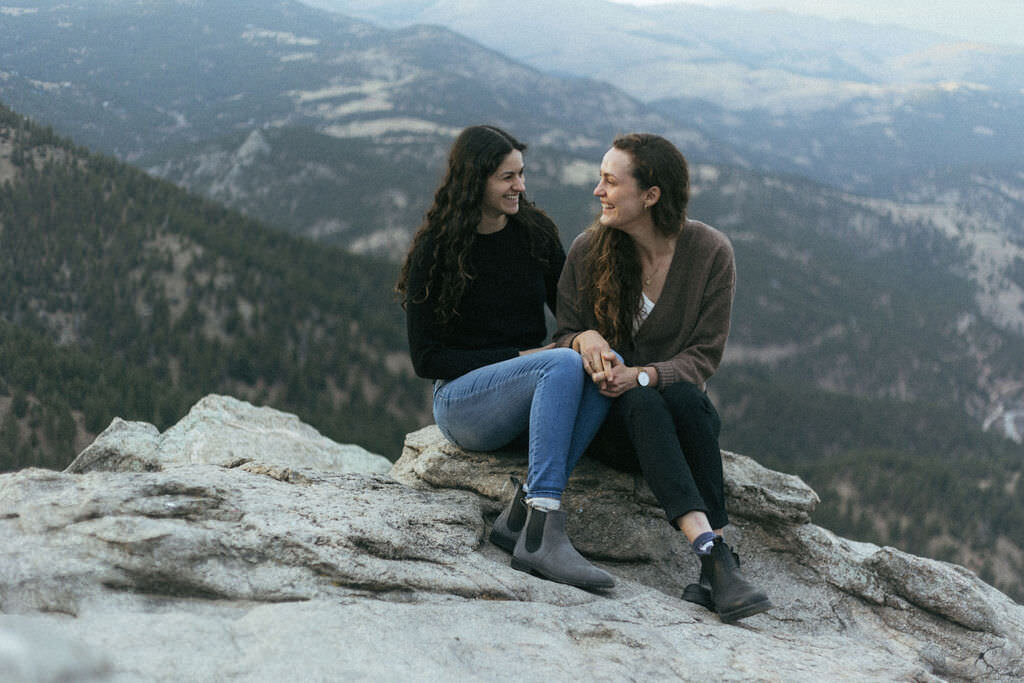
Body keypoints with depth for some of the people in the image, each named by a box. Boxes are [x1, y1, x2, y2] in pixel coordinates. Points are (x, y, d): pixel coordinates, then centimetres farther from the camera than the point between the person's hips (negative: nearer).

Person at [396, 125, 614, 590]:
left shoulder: (535, 233, 8)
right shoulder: (435, 250, -4)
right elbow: (426, 359, -6)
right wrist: (517, 357, -15)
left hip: (529, 402, 5)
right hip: (462, 401, -4)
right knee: (564, 364, -33)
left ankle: (522, 511, -31)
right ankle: (542, 535, -41)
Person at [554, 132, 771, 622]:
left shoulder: (710, 251, -5)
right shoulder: (588, 250, -3)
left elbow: (705, 354, -6)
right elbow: (563, 335, 3)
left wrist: (643, 375, -25)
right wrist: (585, 338, -23)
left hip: (679, 399, 0)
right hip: (608, 419, 0)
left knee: (683, 397, -36)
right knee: (643, 406, -35)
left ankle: (714, 576, -42)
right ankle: (712, 551, -51)